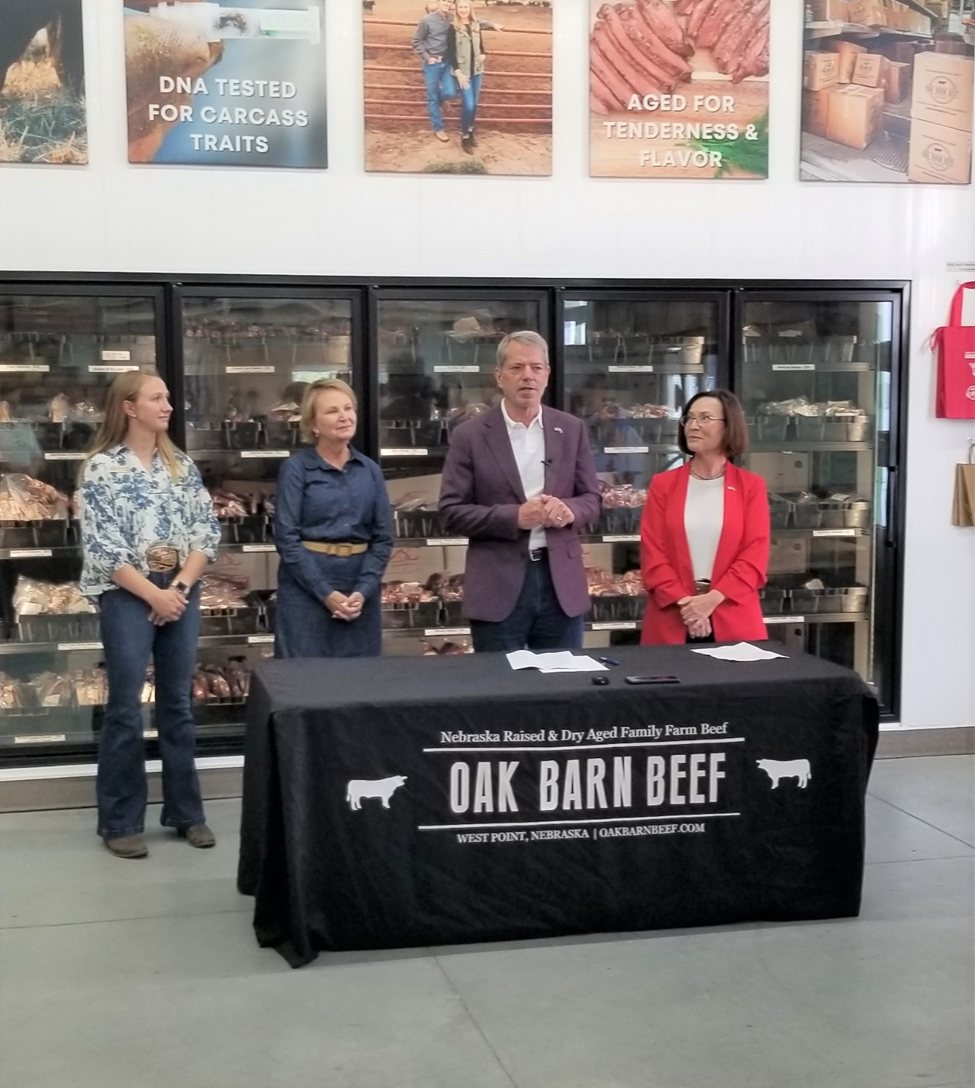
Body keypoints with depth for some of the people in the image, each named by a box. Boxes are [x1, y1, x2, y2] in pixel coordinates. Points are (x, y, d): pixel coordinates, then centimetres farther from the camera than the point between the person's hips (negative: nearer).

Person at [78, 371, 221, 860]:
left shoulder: (182, 465, 9)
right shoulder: (102, 467, -5)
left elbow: (208, 532, 5)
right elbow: (101, 546, -10)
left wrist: (180, 586, -8)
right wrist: (153, 594, -13)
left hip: (183, 594, 4)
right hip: (128, 597, -4)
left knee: (178, 704, 11)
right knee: (126, 709, 0)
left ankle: (186, 812, 20)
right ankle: (120, 822, 10)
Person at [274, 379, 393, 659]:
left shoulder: (370, 470, 8)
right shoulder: (296, 468, -3)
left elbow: (383, 537, 6)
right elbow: (287, 539, -8)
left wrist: (363, 591, -7)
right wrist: (326, 593, -13)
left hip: (360, 589, 4)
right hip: (306, 590, -4)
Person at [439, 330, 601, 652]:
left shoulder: (571, 429, 8)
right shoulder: (470, 435, -2)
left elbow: (592, 499, 10)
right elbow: (451, 513, -4)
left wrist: (568, 509, -14)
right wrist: (514, 517, -17)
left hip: (561, 582, 3)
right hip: (498, 587, -3)